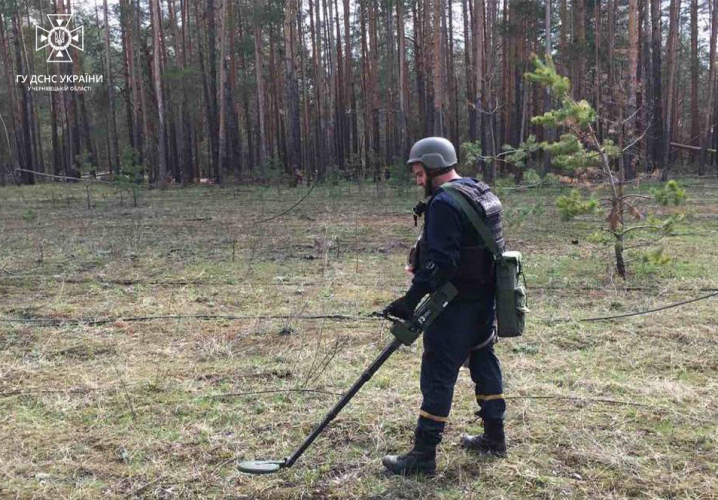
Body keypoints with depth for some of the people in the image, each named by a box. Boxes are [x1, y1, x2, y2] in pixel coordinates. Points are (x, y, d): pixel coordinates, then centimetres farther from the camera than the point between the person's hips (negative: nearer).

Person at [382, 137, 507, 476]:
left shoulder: (445, 203, -17)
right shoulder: (485, 195, 13)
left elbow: (439, 262, -25)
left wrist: (410, 301, -25)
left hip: (456, 304, -10)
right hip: (485, 299, 10)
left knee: (437, 375, -3)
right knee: (483, 361, 19)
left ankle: (423, 455, 4)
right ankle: (494, 437, 31)